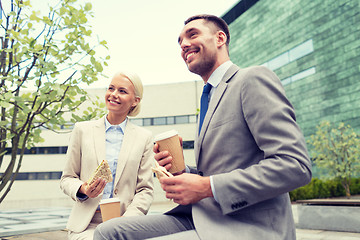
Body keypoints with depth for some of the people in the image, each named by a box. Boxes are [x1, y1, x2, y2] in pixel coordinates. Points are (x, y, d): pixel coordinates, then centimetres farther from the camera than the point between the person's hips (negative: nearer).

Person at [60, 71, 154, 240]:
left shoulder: (144, 138, 5)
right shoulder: (82, 130, 7)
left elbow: (145, 190, 3)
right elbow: (66, 179, 11)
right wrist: (82, 189, -11)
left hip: (125, 225, 0)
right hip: (87, 224, 0)